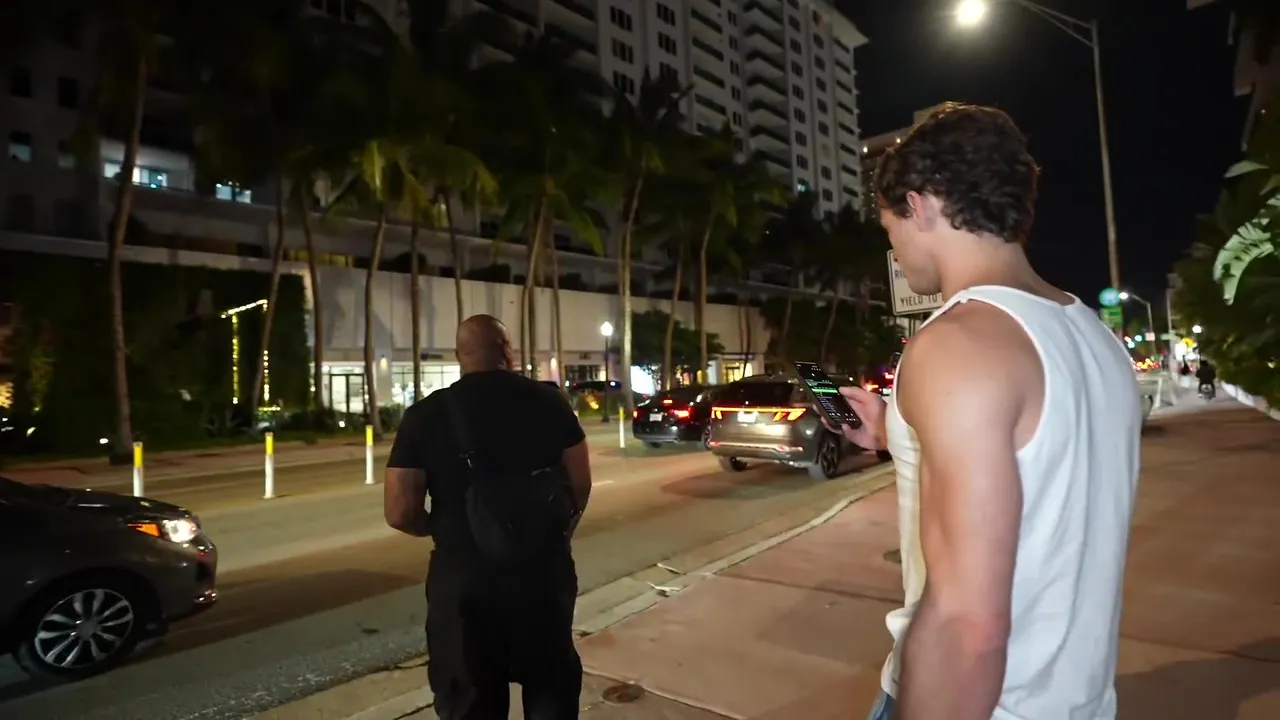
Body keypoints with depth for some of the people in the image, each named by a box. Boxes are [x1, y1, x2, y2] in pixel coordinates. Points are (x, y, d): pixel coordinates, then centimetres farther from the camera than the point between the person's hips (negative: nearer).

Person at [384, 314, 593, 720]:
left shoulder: (425, 414, -8)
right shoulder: (548, 400, -5)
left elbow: (400, 513, -10)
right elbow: (580, 484, -1)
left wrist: (444, 528, 10)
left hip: (463, 578, -1)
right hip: (543, 570, 1)